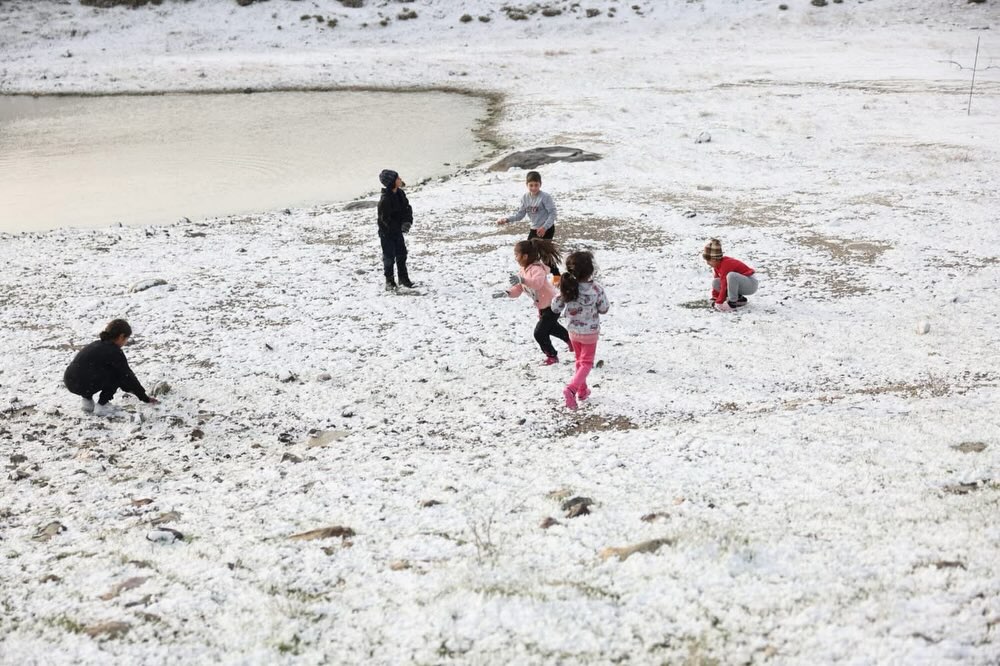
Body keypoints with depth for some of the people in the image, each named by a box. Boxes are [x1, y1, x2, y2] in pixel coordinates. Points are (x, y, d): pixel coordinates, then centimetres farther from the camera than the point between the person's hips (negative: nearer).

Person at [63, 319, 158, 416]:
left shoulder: (98, 345, 20)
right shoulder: (115, 352, -6)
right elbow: (127, 375, 0)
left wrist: (128, 388, 42)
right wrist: (145, 398, 8)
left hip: (69, 381, 8)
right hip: (81, 385, -8)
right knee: (117, 374, 5)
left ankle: (87, 400, 21)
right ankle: (101, 406, 4)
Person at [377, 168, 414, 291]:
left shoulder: (400, 193, -3)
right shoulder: (385, 199, -26)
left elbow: (407, 208, 3)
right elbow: (385, 218, -23)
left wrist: (407, 222, -14)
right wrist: (400, 227, -22)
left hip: (398, 231, 7)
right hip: (387, 232, -7)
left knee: (401, 254, 13)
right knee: (389, 257, 3)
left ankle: (403, 278, 27)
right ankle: (390, 282, 16)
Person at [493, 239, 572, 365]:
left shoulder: (537, 269, -28)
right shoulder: (523, 271, 2)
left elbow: (537, 283, -50)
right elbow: (518, 289, 1)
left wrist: (522, 280, -65)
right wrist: (506, 293, -18)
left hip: (552, 305, -11)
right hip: (543, 307, 11)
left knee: (539, 333, -10)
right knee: (551, 327, 31)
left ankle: (552, 356, 11)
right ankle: (571, 341, 56)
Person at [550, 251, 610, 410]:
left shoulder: (566, 288, -19)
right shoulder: (596, 290, -26)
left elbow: (555, 308, -10)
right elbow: (604, 309, -12)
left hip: (573, 331, 3)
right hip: (590, 332, -3)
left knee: (579, 360, 25)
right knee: (587, 362, 10)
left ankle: (582, 390, 38)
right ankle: (571, 388, -12)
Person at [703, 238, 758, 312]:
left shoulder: (725, 265, -28)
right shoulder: (717, 265, 1)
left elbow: (724, 287, -27)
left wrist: (718, 303, -23)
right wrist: (714, 298, 12)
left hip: (751, 284, -10)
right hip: (741, 282, 10)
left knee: (731, 275, -38)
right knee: (715, 282, -5)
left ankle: (732, 302, -22)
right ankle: (739, 298, 2)